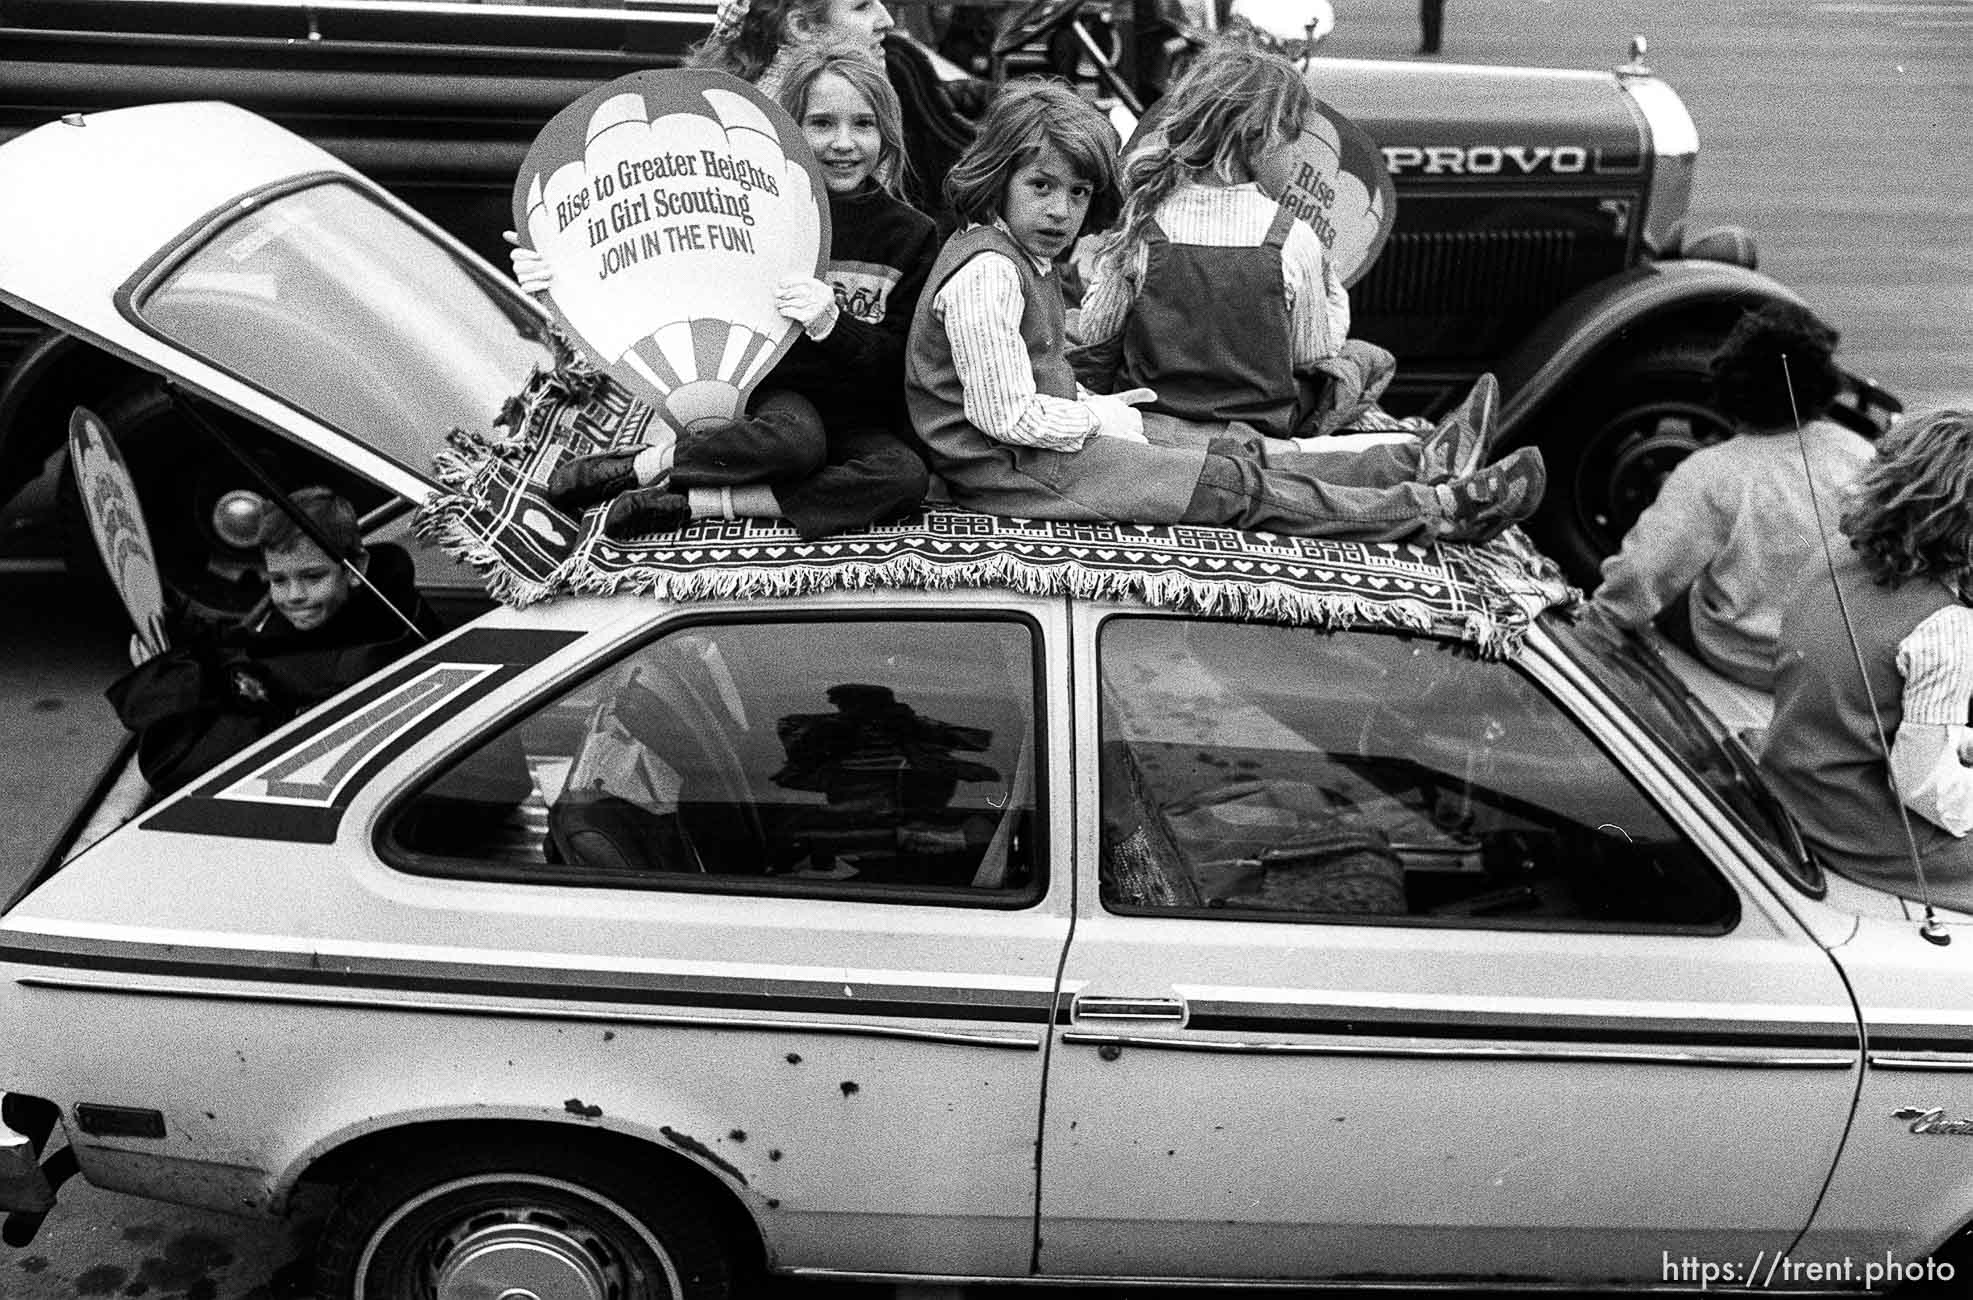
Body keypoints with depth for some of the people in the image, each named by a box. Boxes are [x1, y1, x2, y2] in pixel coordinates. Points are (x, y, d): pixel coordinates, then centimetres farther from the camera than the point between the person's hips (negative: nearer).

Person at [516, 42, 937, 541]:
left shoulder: (913, 235, 0)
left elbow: (899, 363, -4)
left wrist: (831, 324, -24)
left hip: (861, 423, 2)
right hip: (775, 394, -2)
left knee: (906, 475, -33)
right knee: (795, 436, -39)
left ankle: (688, 501, -26)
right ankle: (640, 467, -17)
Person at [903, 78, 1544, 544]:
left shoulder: (1022, 254, 13)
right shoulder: (986, 273, -22)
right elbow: (1008, 415, -26)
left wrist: (1089, 404, 4)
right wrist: (1099, 418, -12)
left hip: (1063, 428, 10)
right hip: (1010, 469, -10)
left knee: (1235, 449, 4)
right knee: (1232, 483, -12)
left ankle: (1420, 463, 7)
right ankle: (1436, 511, -10)